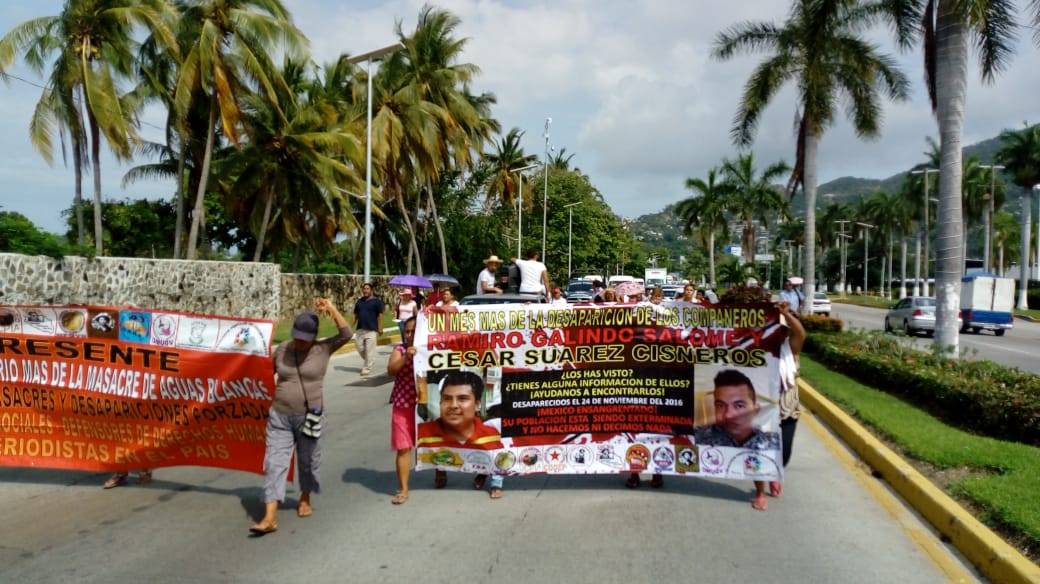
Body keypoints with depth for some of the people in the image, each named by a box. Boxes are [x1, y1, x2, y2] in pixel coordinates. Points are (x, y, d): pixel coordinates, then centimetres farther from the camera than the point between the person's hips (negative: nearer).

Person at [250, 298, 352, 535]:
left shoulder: (323, 349, -5)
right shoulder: (282, 349, 1)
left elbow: (347, 334, -15)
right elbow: (268, 371, 20)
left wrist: (332, 309, -19)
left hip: (309, 417, -1)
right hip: (279, 416, 1)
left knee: (308, 461, 15)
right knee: (275, 463, -5)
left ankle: (305, 499, 40)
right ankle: (270, 517, -6)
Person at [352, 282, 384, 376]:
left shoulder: (376, 301, -2)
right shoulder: (359, 301, 13)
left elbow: (380, 315, -5)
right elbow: (355, 315, 15)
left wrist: (380, 328, -10)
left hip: (371, 330, -5)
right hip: (360, 329, 5)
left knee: (369, 350, -5)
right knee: (360, 349, 8)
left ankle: (367, 368, 2)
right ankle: (367, 362, 30)